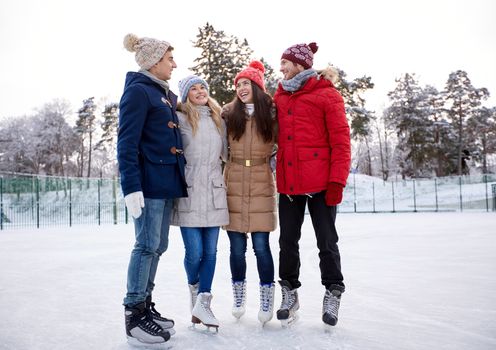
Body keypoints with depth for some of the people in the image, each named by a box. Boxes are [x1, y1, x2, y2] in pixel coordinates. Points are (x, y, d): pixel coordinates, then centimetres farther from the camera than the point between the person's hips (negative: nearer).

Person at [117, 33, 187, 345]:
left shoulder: (167, 94, 19)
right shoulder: (138, 91, -7)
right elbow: (127, 143, -14)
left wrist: (180, 177, 18)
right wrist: (131, 187, -21)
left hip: (167, 181, 9)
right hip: (149, 182, -9)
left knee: (157, 246, 11)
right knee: (147, 245, -6)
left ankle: (145, 305, 21)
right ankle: (134, 314, 4)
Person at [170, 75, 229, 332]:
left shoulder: (219, 121, 16)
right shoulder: (180, 118, 0)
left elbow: (226, 154, 20)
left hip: (213, 193, 4)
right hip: (189, 193, -4)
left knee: (210, 251, 2)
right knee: (194, 251, -3)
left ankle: (202, 303, 10)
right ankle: (195, 291, 26)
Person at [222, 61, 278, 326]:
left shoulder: (271, 112, 4)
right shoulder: (229, 113, 4)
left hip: (261, 186, -1)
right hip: (234, 186, 1)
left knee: (261, 246, -1)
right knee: (237, 247, 6)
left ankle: (267, 299, 14)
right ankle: (238, 296, 25)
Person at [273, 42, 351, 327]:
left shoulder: (326, 94, -1)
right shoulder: (280, 97, 14)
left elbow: (341, 140, -6)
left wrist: (337, 180, -13)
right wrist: (279, 175, 11)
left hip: (320, 182, -5)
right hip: (288, 183, 5)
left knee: (326, 241, 5)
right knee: (288, 241, 10)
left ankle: (333, 293, 22)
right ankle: (290, 292, 26)